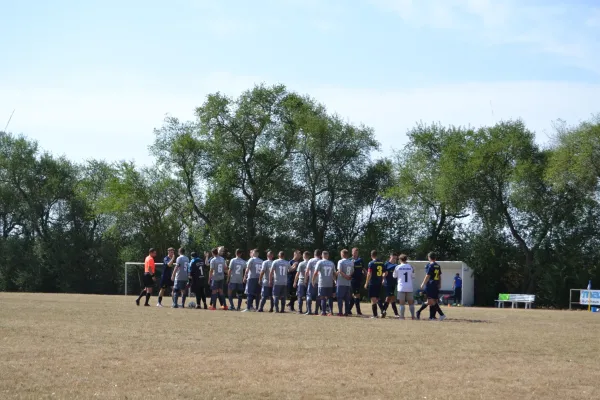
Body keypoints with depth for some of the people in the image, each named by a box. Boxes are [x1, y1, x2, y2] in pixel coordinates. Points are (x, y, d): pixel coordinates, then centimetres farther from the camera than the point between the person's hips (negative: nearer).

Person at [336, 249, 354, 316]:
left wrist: (346, 276, -10)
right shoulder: (351, 262, 9)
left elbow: (340, 271, -17)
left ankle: (340, 312, -5)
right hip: (348, 283, 5)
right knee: (347, 298, 10)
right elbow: (352, 272, 11)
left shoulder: (340, 261, -7)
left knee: (340, 298, -1)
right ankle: (347, 312, 8)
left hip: (341, 283, -5)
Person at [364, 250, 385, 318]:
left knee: (373, 299, -1)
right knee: (378, 298, 18)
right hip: (379, 283, 5)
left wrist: (366, 283, -7)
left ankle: (375, 315, -3)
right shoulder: (381, 263, 7)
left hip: (372, 283, -5)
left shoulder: (371, 263, -10)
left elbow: (369, 274, -13)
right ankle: (382, 310, 2)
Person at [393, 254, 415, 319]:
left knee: (402, 303, 0)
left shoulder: (397, 267, -3)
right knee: (411, 302, 11)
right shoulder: (411, 267, 2)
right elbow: (413, 276, 7)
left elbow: (395, 276, 8)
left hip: (401, 287, -2)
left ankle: (402, 316, -4)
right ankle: (413, 316, 10)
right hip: (409, 287, 2)